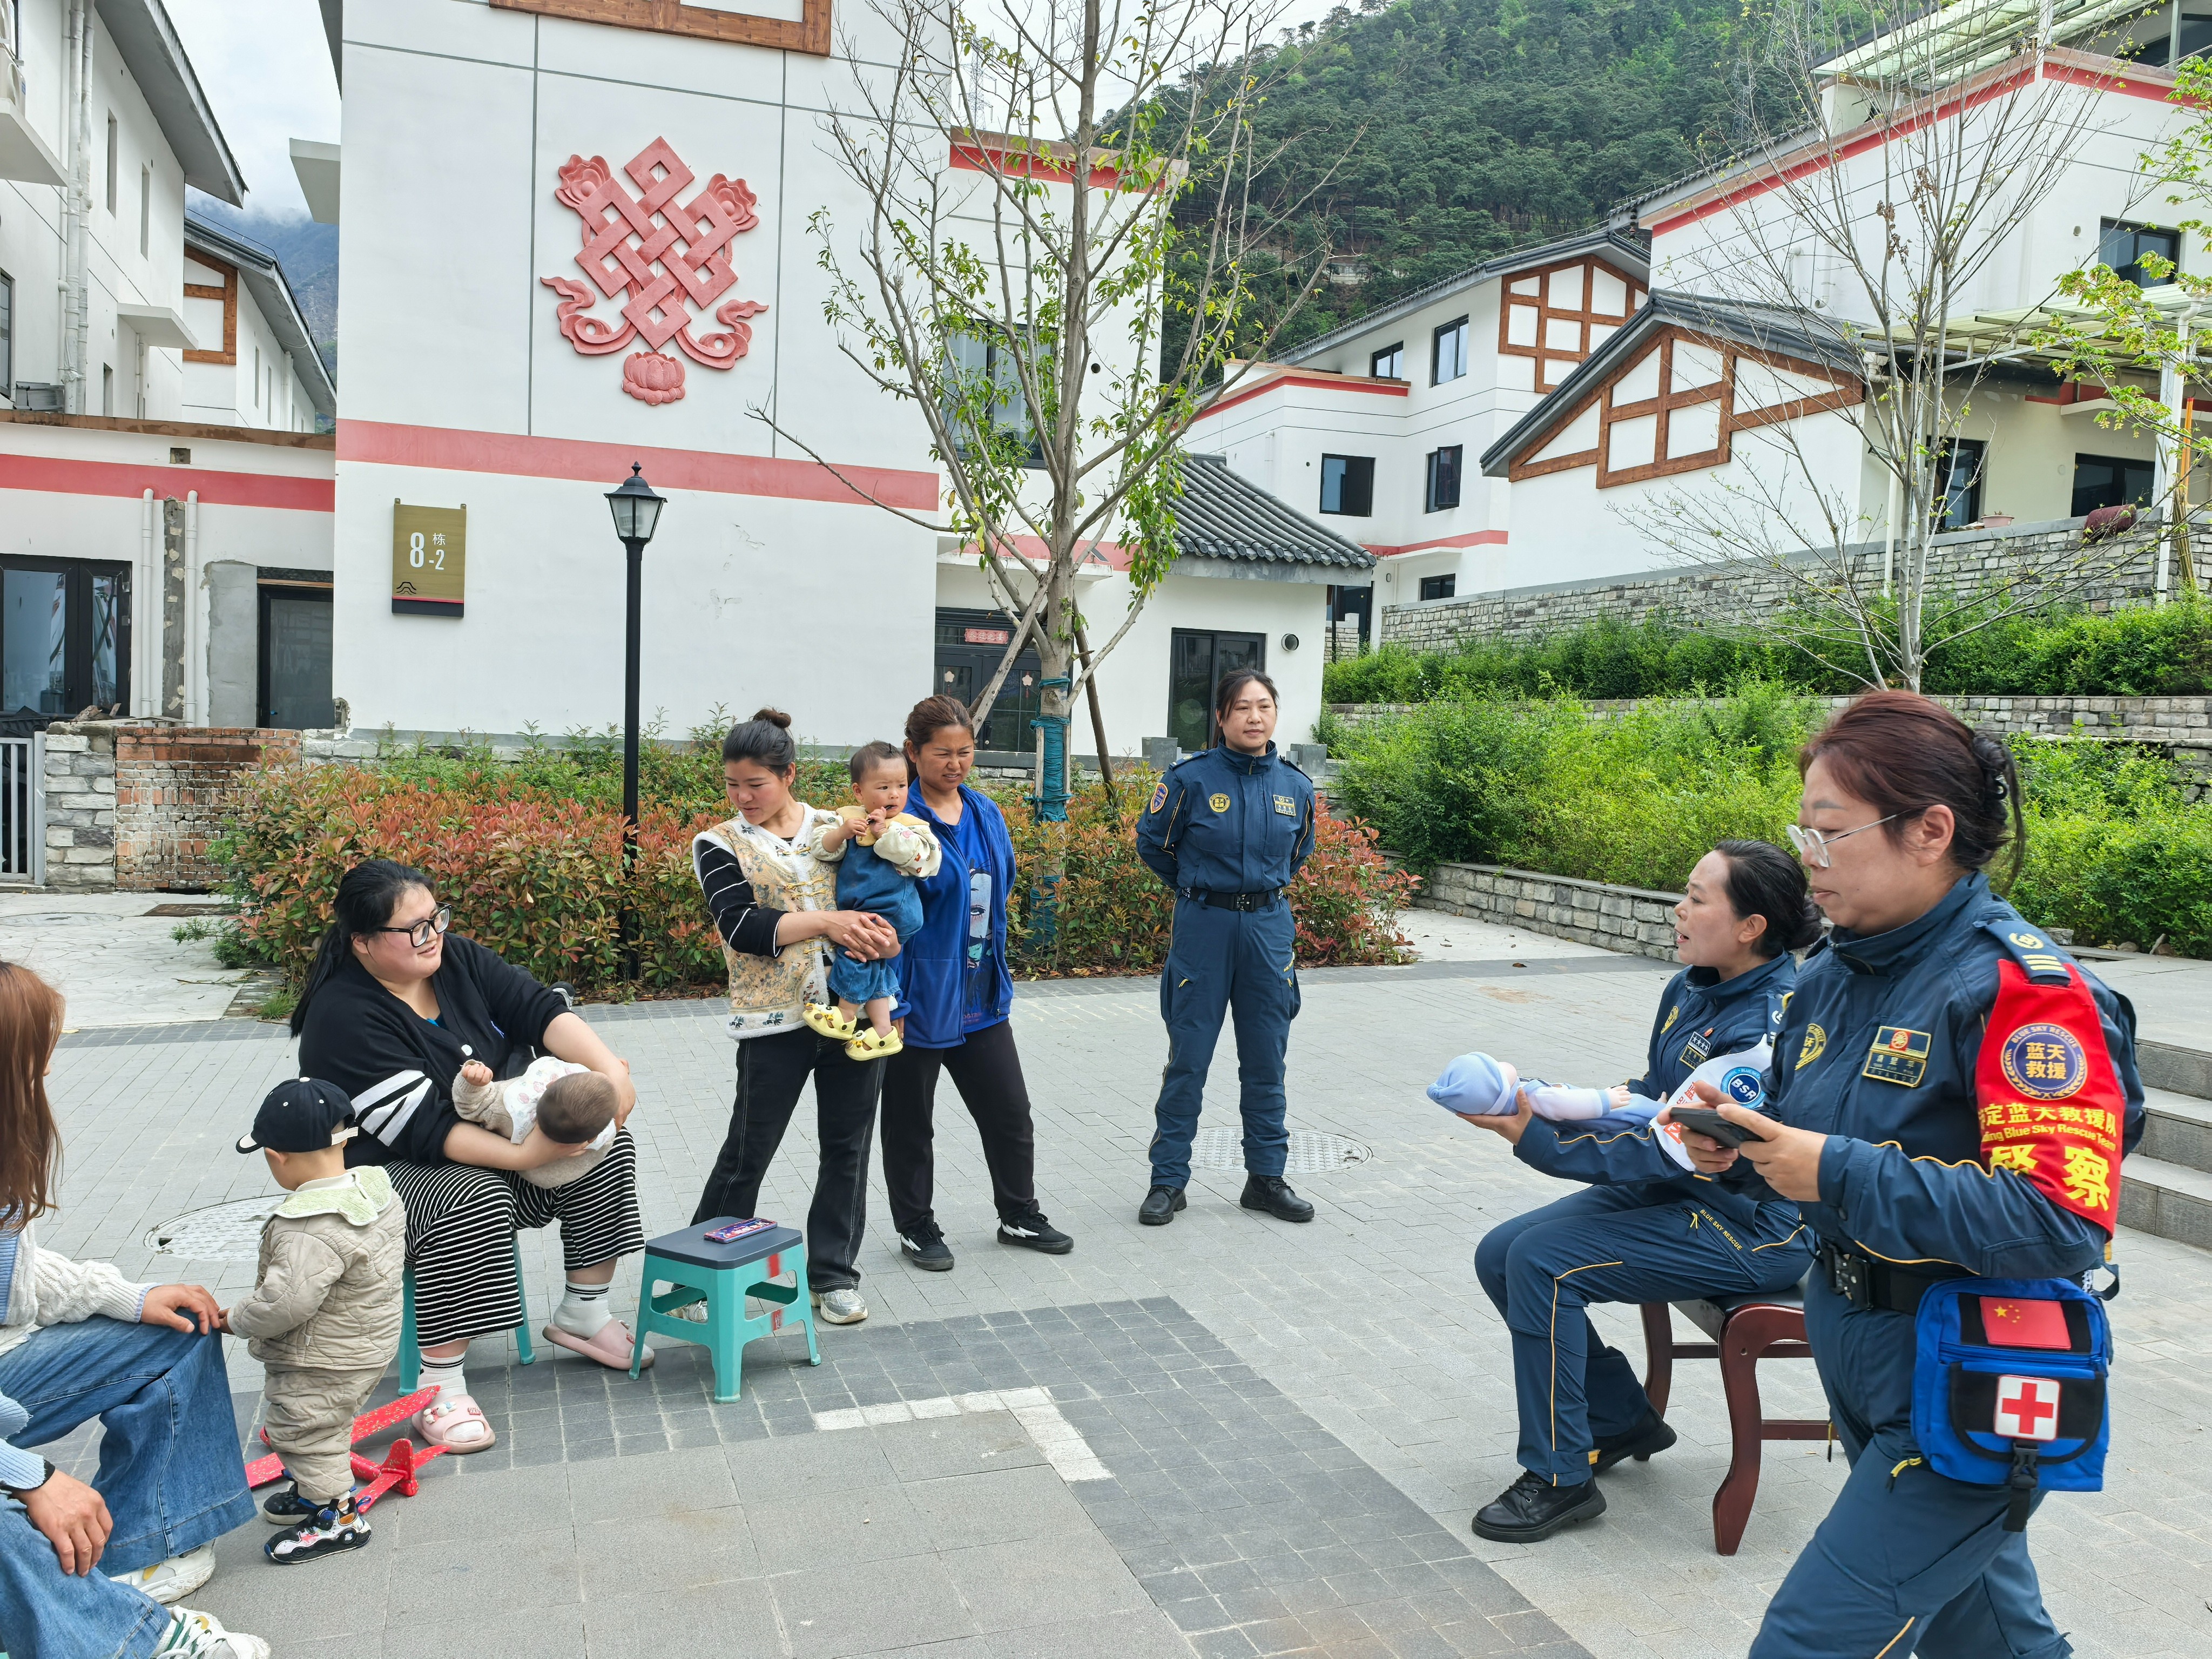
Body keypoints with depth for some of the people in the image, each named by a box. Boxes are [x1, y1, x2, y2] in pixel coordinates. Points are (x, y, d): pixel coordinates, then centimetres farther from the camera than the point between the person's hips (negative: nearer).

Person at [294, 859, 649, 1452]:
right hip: (390, 1171, -7)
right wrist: (523, 1156, -38)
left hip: (492, 1136, 8)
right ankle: (440, 1388, -26)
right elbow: (423, 1131, -29)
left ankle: (582, 1313, 6)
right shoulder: (343, 1017, -24)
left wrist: (609, 1067, -28)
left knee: (607, 1148, -7)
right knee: (475, 1201, -37)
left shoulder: (456, 958, -3)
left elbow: (539, 1008, -11)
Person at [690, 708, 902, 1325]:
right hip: (776, 1019, -2)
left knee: (848, 1147, 9)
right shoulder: (719, 844, 1)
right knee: (747, 1154, 5)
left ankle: (834, 1274, 24)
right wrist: (828, 922, -21)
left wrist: (886, 934, -11)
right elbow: (741, 926, -12)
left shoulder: (838, 827, 9)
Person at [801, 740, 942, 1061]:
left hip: (892, 911, -5)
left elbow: (921, 858, -20)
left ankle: (845, 1017, -2)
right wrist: (842, 832, -19)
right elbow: (820, 848, -2)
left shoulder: (910, 825, -3)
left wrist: (887, 832, -19)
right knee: (873, 968, 9)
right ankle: (884, 1031, 18)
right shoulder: (848, 819, 7)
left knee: (856, 949, -17)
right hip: (857, 911, 5)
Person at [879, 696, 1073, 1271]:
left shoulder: (986, 813, 6)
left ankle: (1020, 1216, 33)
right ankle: (916, 1228, 28)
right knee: (910, 1122, 11)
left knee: (1010, 1113, 15)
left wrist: (999, 977, 10)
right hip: (920, 998, -7)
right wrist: (890, 1002, -20)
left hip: (982, 998, 7)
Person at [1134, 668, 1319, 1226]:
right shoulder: (1192, 778, -9)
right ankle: (1168, 1180, 14)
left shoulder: (1295, 786, 2)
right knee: (1187, 1060, 2)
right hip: (1203, 928, -3)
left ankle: (1267, 1176, 24)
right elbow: (1152, 844, 4)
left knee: (1266, 1060, 10)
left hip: (1270, 927, 3)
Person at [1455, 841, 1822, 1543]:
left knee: (1543, 1262, -23)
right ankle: (1622, 1419, 18)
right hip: (1672, 1194, 10)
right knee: (1499, 1255, 0)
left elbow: (1676, 1153, -28)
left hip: (1748, 1228, -10)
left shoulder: (1769, 1026, -25)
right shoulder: (1691, 989, 3)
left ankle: (1561, 1478, -7)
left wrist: (1536, 1137, -32)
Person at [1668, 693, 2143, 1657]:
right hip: (1855, 1355, 8)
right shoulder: (1831, 979, 3)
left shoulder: (2024, 988, -21)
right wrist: (1737, 1150, -8)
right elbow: (1803, 1154, 15)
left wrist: (1840, 1175, -30)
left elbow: (2062, 1224, -29)